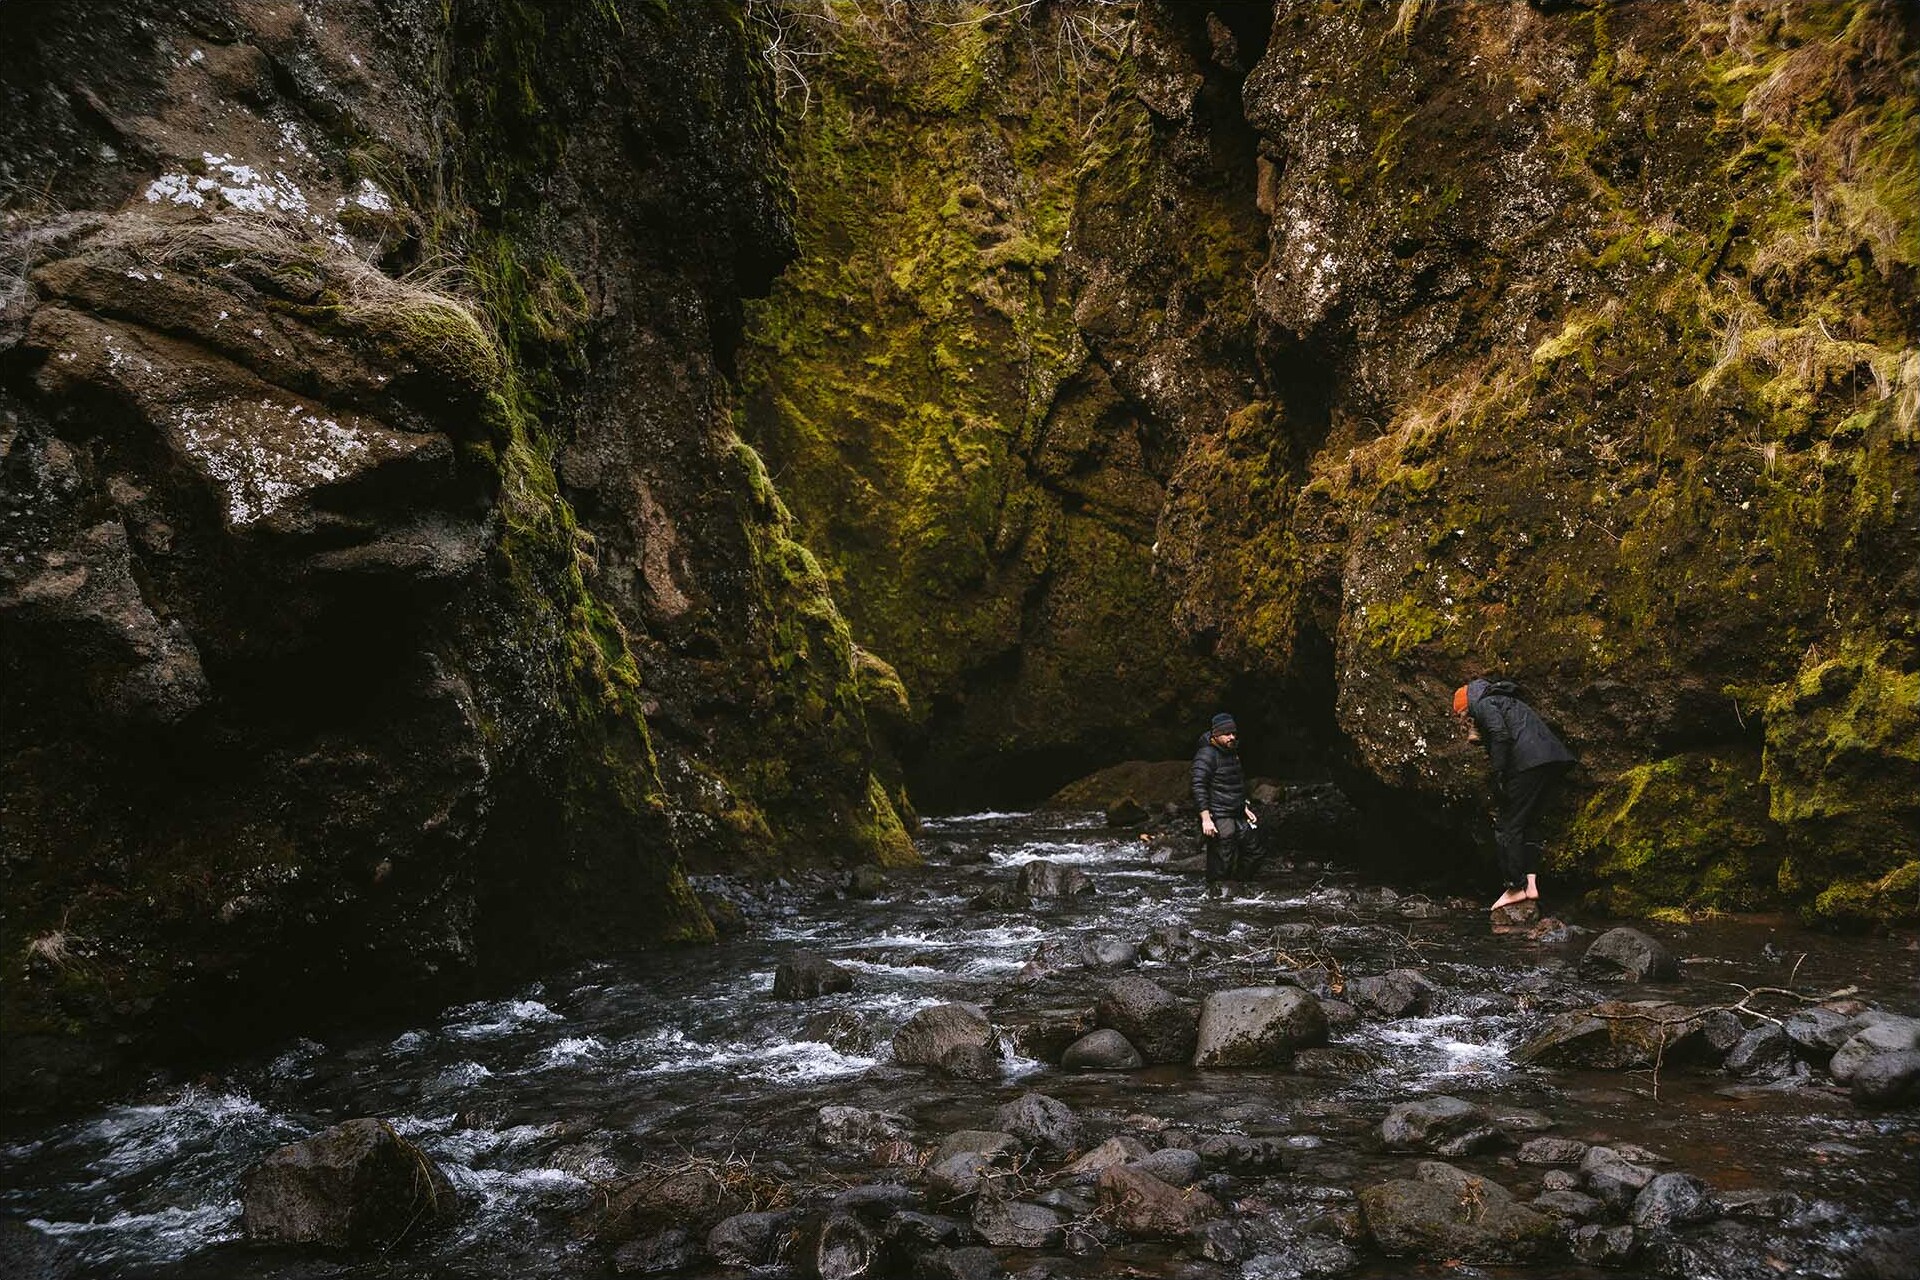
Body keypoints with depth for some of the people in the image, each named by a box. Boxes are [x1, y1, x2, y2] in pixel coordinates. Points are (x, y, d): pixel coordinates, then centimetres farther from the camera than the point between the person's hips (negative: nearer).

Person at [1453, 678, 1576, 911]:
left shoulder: (1483, 704, 5)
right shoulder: (1503, 701, 33)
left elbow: (1501, 735, -13)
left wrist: (1499, 775, -13)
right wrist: (1481, 738, 24)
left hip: (1529, 765, -9)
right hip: (1554, 760, 9)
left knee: (1508, 826, -3)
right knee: (1529, 822, 14)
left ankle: (1516, 886, -4)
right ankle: (1531, 882, 6)